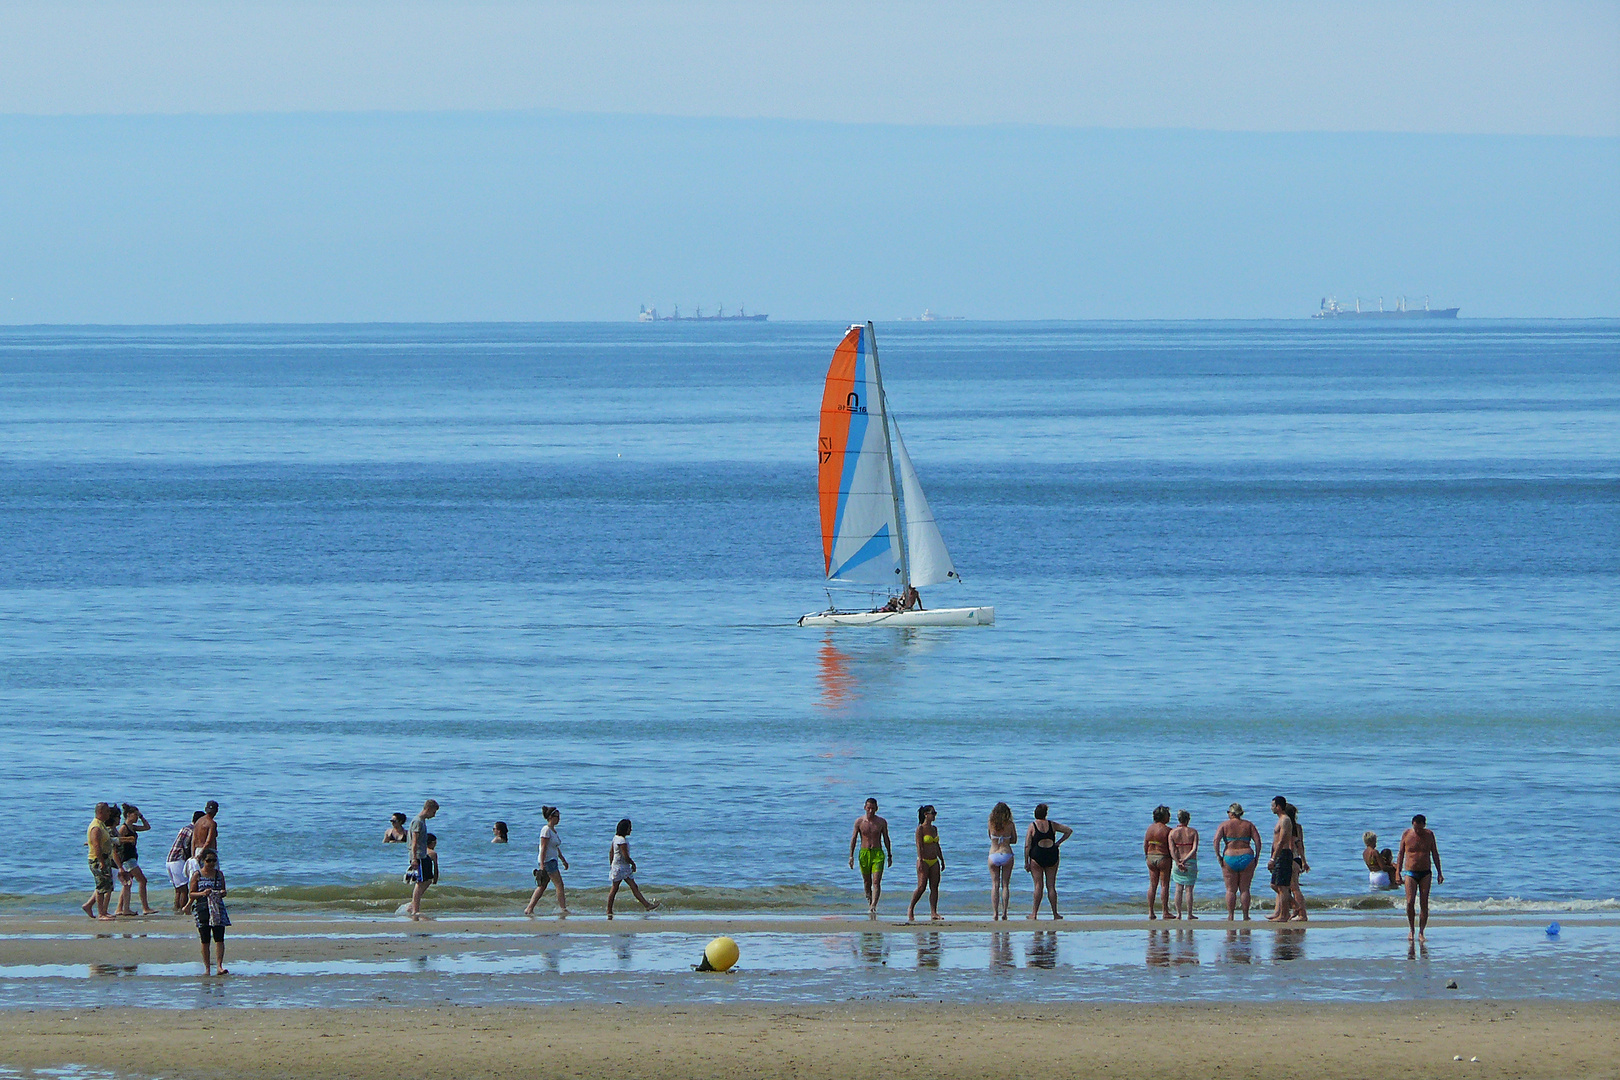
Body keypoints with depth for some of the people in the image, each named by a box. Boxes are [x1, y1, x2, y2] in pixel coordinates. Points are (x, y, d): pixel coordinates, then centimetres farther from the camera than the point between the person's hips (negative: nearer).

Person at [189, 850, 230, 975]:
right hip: (202, 909, -1)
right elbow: (192, 894, 2)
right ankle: (207, 968, 8)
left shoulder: (219, 874, 10)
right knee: (205, 940, 1)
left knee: (219, 939, -10)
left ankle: (220, 966, -14)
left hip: (218, 908, 1)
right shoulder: (197, 875, 3)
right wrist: (202, 893, -17)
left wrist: (222, 893, -6)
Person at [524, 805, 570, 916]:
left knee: (542, 886, 9)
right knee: (559, 884, -8)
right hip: (547, 861, -10)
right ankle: (563, 909, -6)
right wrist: (542, 865, -22)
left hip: (552, 860, 10)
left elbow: (557, 848, 24)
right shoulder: (546, 830, -13)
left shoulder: (553, 830, 15)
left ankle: (529, 909, 9)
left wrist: (563, 860, 26)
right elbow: (543, 848, -18)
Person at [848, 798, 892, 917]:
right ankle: (869, 901, 31)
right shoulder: (859, 821, 1)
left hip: (878, 854, -1)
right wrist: (851, 856, 0)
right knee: (867, 882, 10)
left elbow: (886, 839, 10)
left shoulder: (882, 822, 2)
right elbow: (854, 838, 5)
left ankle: (873, 907, -22)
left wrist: (890, 855, 12)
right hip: (864, 853, 1)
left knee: (876, 882, -14)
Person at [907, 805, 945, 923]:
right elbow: (919, 846, -13)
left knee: (934, 887, 0)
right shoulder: (921, 829, -7)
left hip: (934, 862, 7)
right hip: (924, 860, -7)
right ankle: (911, 909, 5)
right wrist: (921, 861, -21)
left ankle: (933, 913, 0)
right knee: (921, 887, -10)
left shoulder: (934, 828, 13)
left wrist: (942, 860, 19)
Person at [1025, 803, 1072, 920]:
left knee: (1038, 885, -1)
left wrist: (1026, 862, -2)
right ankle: (1055, 913, 8)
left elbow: (1027, 846, -6)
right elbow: (1069, 831, 13)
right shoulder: (1052, 825, 5)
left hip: (1036, 857, -3)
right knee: (1051, 886, 7)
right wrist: (1059, 843, 12)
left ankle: (1034, 913, -2)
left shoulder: (1032, 826, -3)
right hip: (1052, 856, 3)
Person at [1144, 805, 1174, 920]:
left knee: (1152, 885, 9)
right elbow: (1171, 847, -12)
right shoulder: (1167, 830, -11)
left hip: (1151, 857, 5)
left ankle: (1150, 912, 8)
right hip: (1163, 858, -5)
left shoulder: (1150, 828, 6)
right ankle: (1165, 912, 0)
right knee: (1164, 885, -1)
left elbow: (1145, 845, 8)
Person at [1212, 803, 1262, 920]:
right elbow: (1258, 841, -2)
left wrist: (1218, 855, -5)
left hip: (1229, 858, -1)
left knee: (1231, 890, 4)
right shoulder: (1248, 825, 6)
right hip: (1247, 857, 1)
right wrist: (1256, 857, 4)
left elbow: (1216, 840, -11)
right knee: (1244, 889, 6)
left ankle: (1230, 916, 1)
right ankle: (1245, 916, 5)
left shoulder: (1224, 825, 2)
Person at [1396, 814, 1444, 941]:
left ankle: (1421, 932, 3)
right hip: (1410, 873, -1)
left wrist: (1439, 873, 9)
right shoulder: (1406, 834, 0)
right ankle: (1411, 929, 9)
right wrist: (1398, 873, 1)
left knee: (1424, 903, -3)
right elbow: (1401, 854, 6)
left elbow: (1435, 854, 11)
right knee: (1410, 902, -11)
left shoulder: (1429, 835, 3)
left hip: (1425, 873, 1)